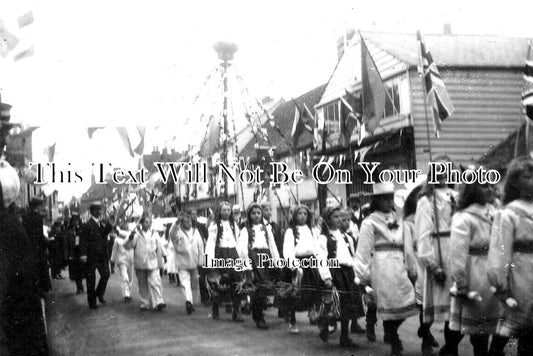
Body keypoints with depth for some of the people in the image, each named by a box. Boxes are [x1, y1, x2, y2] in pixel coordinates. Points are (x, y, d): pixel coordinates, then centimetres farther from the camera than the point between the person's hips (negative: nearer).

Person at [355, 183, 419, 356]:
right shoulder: (370, 223, -2)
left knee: (406, 304, 1)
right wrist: (365, 276, -7)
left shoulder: (398, 221, 17)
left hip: (399, 269, 6)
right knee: (390, 307, -4)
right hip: (382, 269, -6)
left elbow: (406, 247, 17)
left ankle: (391, 333, 28)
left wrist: (412, 269, 15)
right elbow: (364, 251, -4)